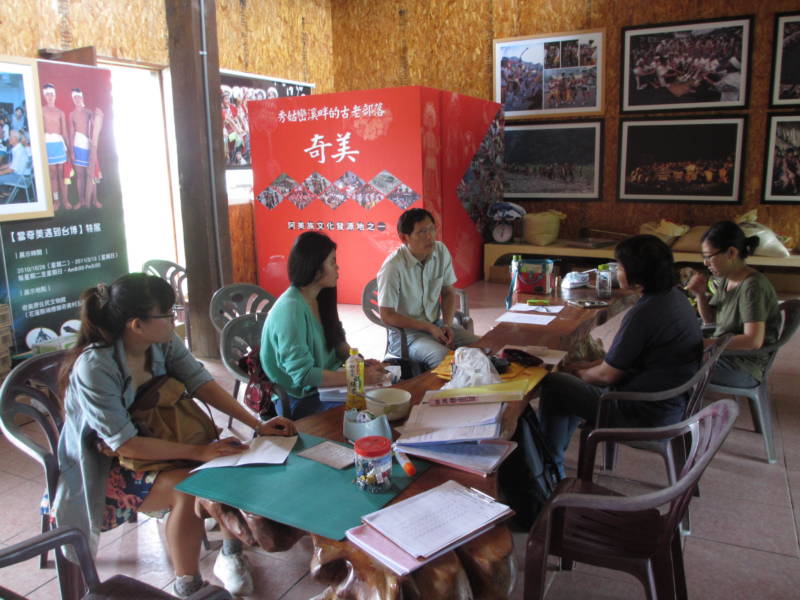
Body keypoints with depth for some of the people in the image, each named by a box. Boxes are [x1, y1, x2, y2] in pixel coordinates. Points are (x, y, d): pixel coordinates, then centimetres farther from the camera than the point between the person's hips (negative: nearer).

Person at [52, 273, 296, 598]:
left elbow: (202, 384, -9)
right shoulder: (94, 367, -29)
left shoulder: (164, 341, -10)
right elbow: (124, 444, -28)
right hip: (105, 468, -6)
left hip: (156, 443, 6)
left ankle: (230, 553, 6)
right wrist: (198, 452, -31)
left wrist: (258, 425, -18)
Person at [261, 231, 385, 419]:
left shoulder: (320, 299, 4)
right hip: (299, 401, -8)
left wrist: (361, 363, -5)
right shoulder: (292, 308, -22)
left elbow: (338, 343, 15)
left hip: (324, 386, 8)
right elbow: (302, 374, -25)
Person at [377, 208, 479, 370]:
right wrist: (429, 328, -17)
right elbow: (387, 315, -16)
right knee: (443, 356, -32)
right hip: (404, 332, -6)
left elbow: (448, 292, 9)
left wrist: (447, 324, -7)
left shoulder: (441, 251, -3)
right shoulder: (393, 266, -21)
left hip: (436, 323, 6)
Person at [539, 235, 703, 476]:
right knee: (578, 381, 24)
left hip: (648, 415, -10)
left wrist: (579, 373, 3)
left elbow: (608, 375, -16)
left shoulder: (644, 313, -27)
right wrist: (588, 366, 11)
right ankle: (556, 452, 35)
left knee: (552, 385, -1)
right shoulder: (674, 296, 3)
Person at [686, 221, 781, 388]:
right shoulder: (726, 279, 2)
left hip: (745, 368, -8)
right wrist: (700, 294, -4)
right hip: (723, 353, 8)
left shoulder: (753, 286, -23)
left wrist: (706, 343, -28)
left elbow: (753, 341, -30)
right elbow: (709, 319, 14)